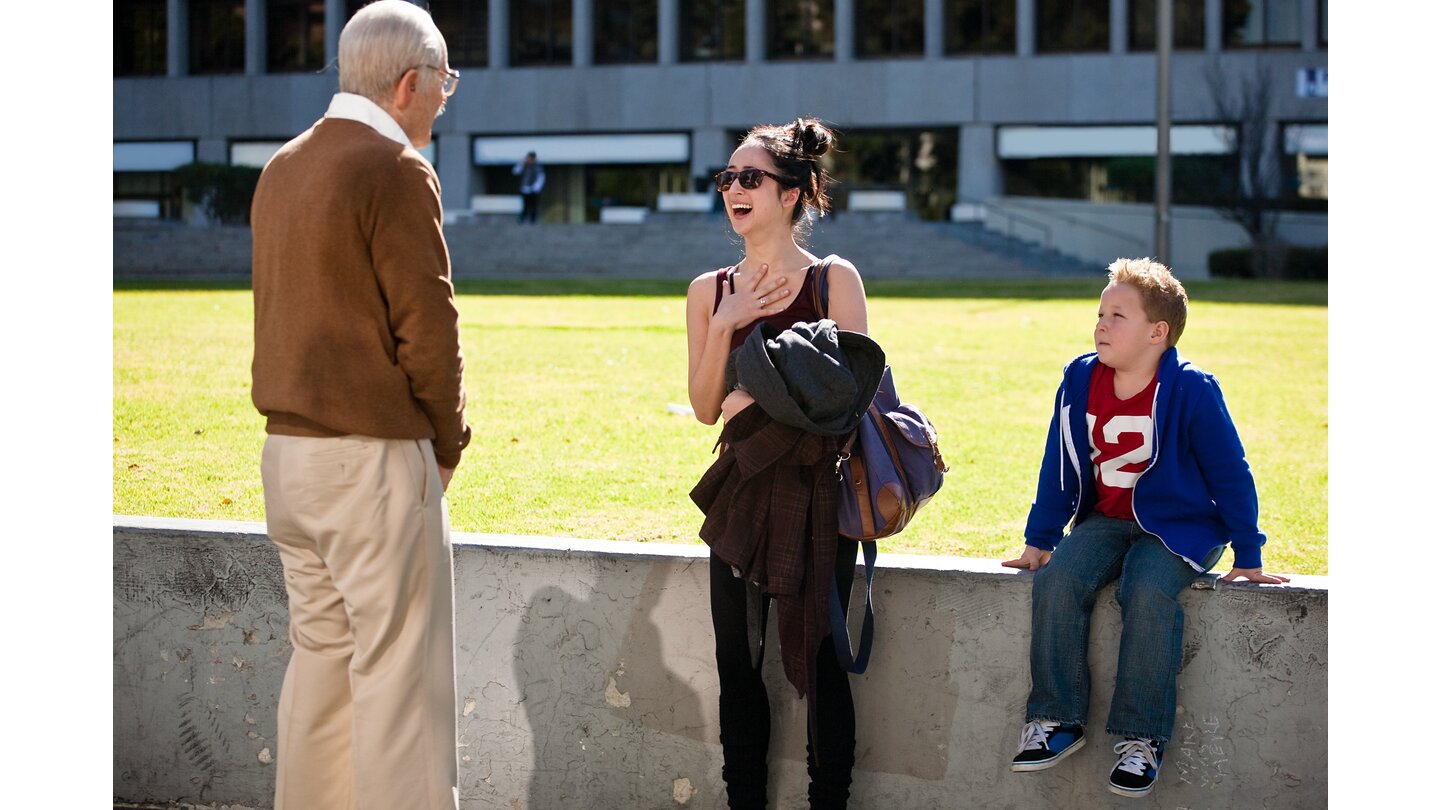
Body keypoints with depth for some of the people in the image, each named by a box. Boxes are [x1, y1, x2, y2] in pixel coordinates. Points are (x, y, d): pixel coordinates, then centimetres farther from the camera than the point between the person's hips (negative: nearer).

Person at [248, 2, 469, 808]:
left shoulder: (284, 168, 12)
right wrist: (447, 442, 0)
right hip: (376, 455, -8)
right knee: (399, 672, -3)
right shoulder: (395, 170, -13)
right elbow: (427, 326, -14)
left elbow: (281, 312, 14)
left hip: (289, 450, 8)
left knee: (320, 655, 14)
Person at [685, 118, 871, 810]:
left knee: (818, 659, -1)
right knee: (738, 661, 6)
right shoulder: (709, 292, 8)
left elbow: (856, 389, -6)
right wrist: (725, 326, -8)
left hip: (816, 491, -4)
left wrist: (765, 393, -9)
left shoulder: (833, 279, -2)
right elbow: (706, 408, 4)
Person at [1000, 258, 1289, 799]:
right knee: (1057, 581, -24)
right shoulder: (1080, 380, 1)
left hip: (1178, 526, -4)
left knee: (1148, 593, -33)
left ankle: (1141, 738, -25)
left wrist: (1247, 557, -4)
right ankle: (1056, 719, -14)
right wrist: (1040, 539, 11)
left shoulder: (1191, 390, -13)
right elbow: (1060, 467, 11)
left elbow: (1231, 474, -6)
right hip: (1105, 521, 4)